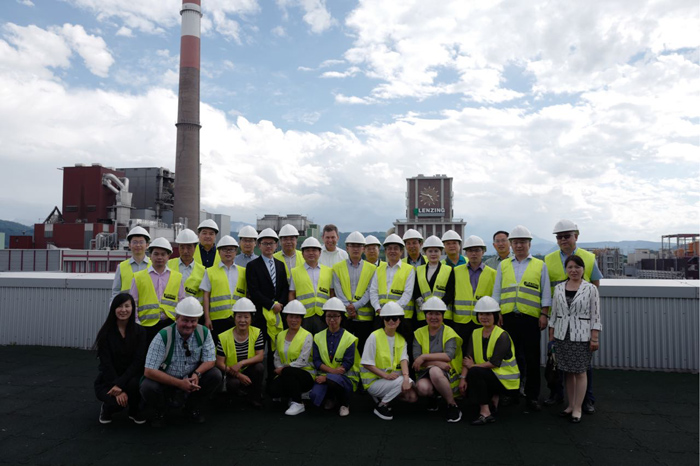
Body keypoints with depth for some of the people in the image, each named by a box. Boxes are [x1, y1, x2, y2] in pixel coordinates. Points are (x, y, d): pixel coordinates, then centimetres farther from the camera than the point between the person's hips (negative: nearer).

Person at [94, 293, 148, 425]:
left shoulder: (140, 331, -5)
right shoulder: (106, 332, -8)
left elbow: (138, 362, -12)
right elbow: (106, 364, -12)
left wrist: (120, 384, -24)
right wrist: (117, 391, -21)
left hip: (130, 377, 1)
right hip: (108, 380, -1)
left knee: (135, 384, -34)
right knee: (116, 402, -31)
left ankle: (134, 411, 0)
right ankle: (107, 408, 9)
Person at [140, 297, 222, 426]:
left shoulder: (204, 333, -12)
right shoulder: (163, 336, -22)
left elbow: (210, 360, -7)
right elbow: (149, 371, -24)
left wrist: (196, 374, -29)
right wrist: (179, 383, -30)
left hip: (191, 380, 3)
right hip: (166, 381, -2)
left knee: (215, 376, -20)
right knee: (147, 387, -31)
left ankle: (193, 407, 7)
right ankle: (159, 412, 4)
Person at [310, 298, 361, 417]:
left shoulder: (349, 339, -5)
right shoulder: (318, 337, 5)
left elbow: (347, 364, -11)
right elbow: (316, 361, 0)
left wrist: (326, 376, -19)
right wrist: (332, 370, -19)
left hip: (346, 377, -3)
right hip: (324, 376, 3)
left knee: (332, 380, -37)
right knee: (314, 396, -24)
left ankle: (345, 404, -4)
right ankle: (331, 399, 13)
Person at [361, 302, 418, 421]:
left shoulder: (401, 339, 4)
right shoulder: (374, 337, -13)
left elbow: (404, 359, -9)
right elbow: (366, 364, -13)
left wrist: (406, 377, -28)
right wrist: (385, 375, -24)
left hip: (393, 378, 6)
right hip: (373, 381, -6)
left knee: (413, 396, -14)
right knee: (400, 382, -29)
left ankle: (385, 397, 10)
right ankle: (381, 406, -6)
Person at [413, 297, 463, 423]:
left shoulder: (449, 333, 1)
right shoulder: (419, 333, 7)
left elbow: (449, 355, -16)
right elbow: (416, 358, -6)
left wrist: (424, 357, -18)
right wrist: (438, 362, -20)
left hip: (447, 374, -2)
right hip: (425, 373, 2)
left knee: (434, 371, -37)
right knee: (422, 388, -33)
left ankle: (452, 405, -15)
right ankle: (433, 397, 7)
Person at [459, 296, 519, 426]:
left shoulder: (502, 336, -15)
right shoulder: (475, 334, 4)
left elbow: (494, 363, -23)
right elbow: (467, 359, -5)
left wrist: (473, 366, -17)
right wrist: (463, 378, -19)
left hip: (505, 378, -7)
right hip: (487, 376, 7)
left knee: (474, 372, -29)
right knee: (465, 386, -12)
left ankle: (485, 413, -22)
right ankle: (493, 398, 10)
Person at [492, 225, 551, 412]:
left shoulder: (540, 266, 8)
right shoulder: (503, 265, 13)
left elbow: (545, 294, 6)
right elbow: (496, 292, 13)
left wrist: (544, 314, -3)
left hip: (530, 318, -2)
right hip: (508, 317, 2)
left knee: (532, 359, 2)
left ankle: (532, 397, 13)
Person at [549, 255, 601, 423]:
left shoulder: (591, 289, -3)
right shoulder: (559, 288, 6)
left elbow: (595, 315, -4)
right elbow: (554, 313, 9)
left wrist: (595, 338, -8)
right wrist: (551, 335, 8)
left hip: (582, 335, -3)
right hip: (562, 335, 3)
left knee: (580, 372, 2)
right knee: (568, 371, 10)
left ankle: (578, 408, 12)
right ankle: (570, 405, 21)